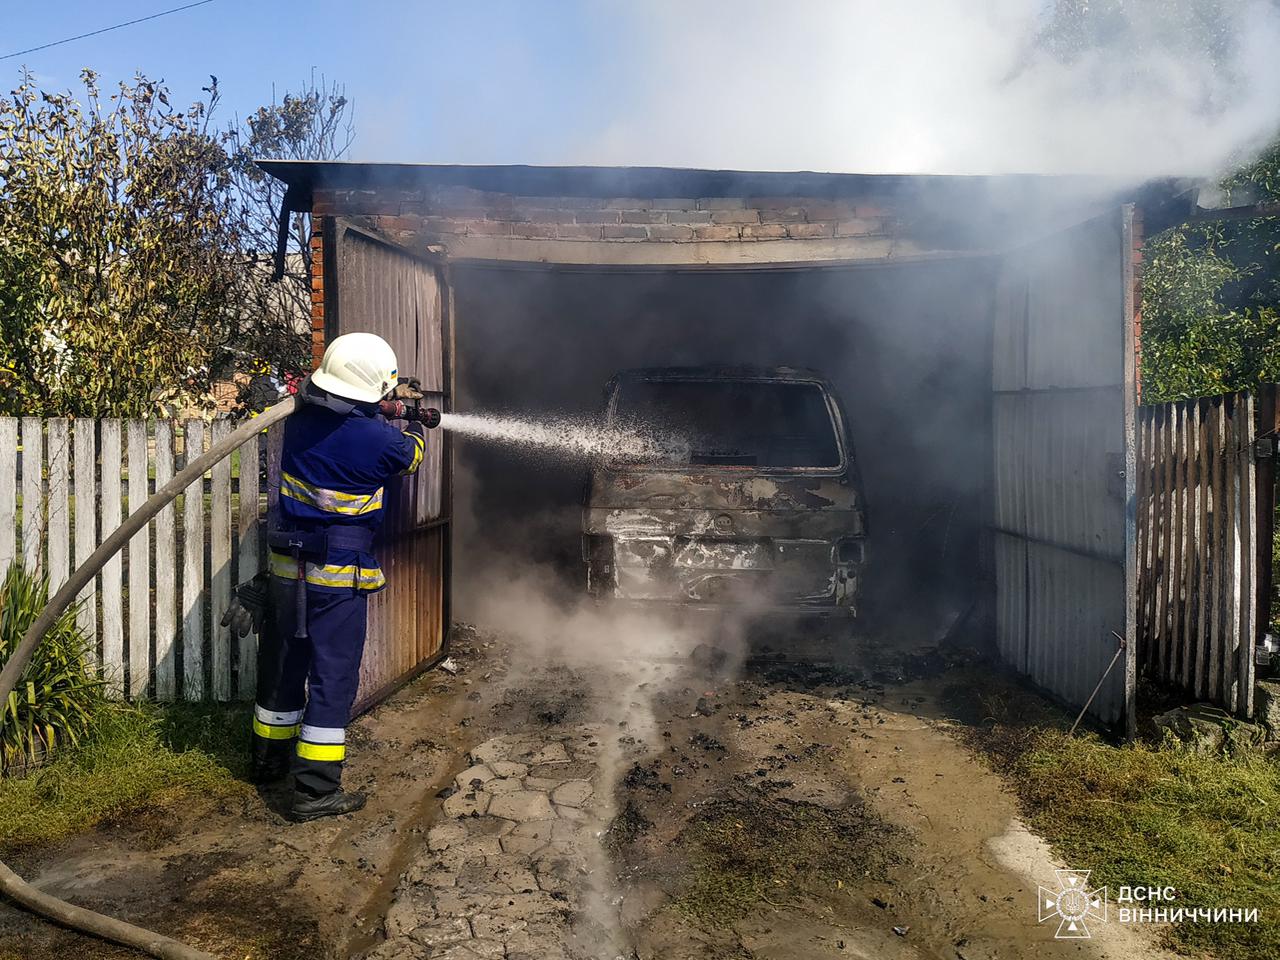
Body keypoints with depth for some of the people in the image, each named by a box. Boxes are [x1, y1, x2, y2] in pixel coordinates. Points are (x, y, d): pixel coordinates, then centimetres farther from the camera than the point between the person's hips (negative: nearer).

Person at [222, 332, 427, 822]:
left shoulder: (300, 421, -2)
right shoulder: (378, 440, -17)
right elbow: (411, 454, 6)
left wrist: (384, 404, 32)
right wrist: (415, 427, 29)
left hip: (286, 567, 6)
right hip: (339, 577, -6)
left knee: (283, 665, 21)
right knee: (333, 676, 2)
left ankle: (270, 758, 40)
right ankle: (316, 790, 6)